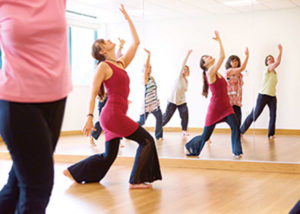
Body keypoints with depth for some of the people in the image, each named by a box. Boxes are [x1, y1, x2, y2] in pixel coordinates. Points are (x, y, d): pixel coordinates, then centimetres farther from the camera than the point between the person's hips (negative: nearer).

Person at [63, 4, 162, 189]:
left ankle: (73, 172, 24)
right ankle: (136, 180, -2)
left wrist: (128, 18, 24)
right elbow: (93, 93, -10)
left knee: (108, 157, 14)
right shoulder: (103, 66, -5)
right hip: (113, 114, -9)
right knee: (147, 140, -6)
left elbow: (136, 42, 20)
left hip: (116, 116, 9)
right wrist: (90, 117, -18)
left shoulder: (121, 64, 17)